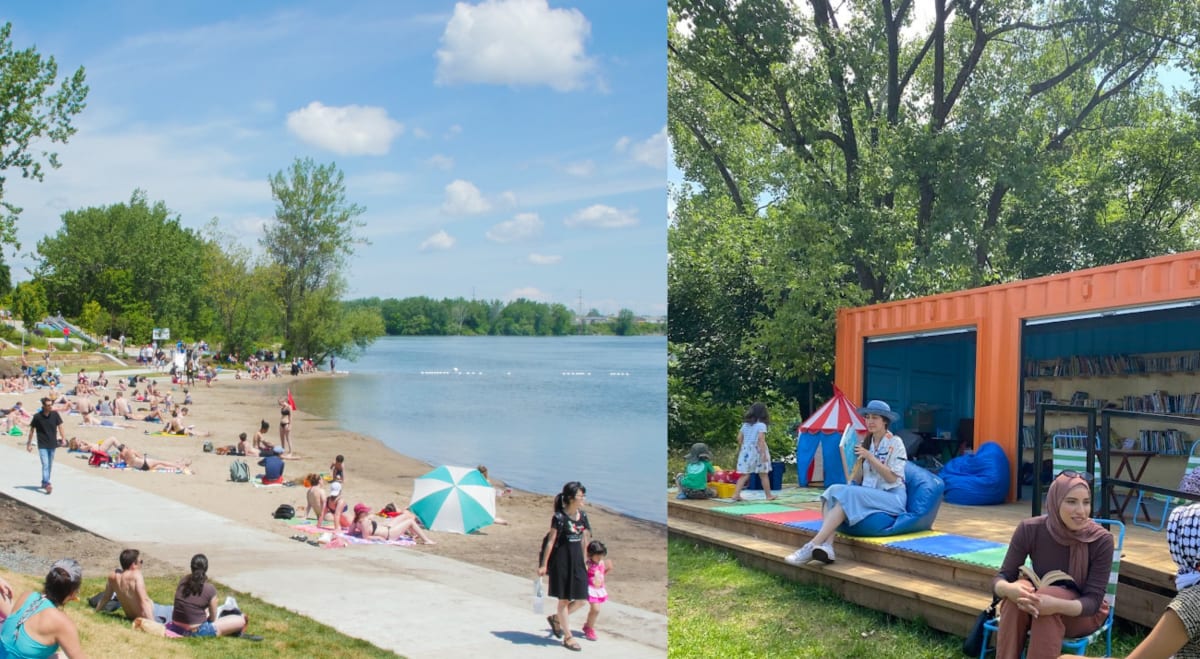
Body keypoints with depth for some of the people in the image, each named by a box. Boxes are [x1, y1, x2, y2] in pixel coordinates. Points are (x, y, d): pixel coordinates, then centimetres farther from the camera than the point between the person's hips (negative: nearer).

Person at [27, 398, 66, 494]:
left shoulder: (55, 414, -2)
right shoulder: (37, 417, -8)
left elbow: (60, 426, 4)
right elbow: (32, 430, 2)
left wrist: (63, 438, -7)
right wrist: (29, 444, 5)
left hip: (52, 444, 4)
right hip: (42, 445, -4)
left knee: (50, 465, 14)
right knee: (45, 464, -14)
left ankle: (44, 483, 30)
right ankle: (47, 484, -19)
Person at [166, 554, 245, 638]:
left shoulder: (182, 582, 0)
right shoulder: (210, 589, -14)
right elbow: (212, 618, -2)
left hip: (177, 628, 7)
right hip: (197, 632, -7)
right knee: (241, 620, -5)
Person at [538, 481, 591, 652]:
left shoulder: (582, 516, 5)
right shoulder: (559, 517, -13)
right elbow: (551, 541, -10)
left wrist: (583, 560, 17)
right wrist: (544, 564, -8)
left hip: (577, 561, 6)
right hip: (561, 561, -6)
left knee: (581, 599, 6)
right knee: (564, 599, 5)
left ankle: (556, 618, 30)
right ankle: (567, 637, 16)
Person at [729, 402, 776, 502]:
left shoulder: (745, 424, 9)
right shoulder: (761, 425, -9)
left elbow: (739, 438, 9)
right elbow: (761, 440, -19)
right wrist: (764, 454, -20)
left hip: (746, 452, 5)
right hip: (757, 452, -5)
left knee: (744, 475, 4)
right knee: (764, 475, 8)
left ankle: (736, 494, -8)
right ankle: (768, 495, 18)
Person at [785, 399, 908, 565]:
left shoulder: (895, 443, -2)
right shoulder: (866, 443, 15)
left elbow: (892, 478, -12)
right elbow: (857, 480, 12)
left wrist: (869, 457, -18)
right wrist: (859, 460, -6)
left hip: (892, 497, -6)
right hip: (868, 495, 6)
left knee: (848, 495, -31)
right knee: (833, 491, -22)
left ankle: (812, 546, -38)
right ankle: (826, 546, -42)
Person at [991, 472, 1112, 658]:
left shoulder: (1101, 540, -21)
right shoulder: (1029, 529, -16)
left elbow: (1093, 601, -21)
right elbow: (1000, 578, -14)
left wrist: (1058, 605, -43)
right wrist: (1009, 589, -40)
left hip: (1083, 613, -2)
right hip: (1038, 598, 2)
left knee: (1048, 593, -34)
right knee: (1019, 590, -32)